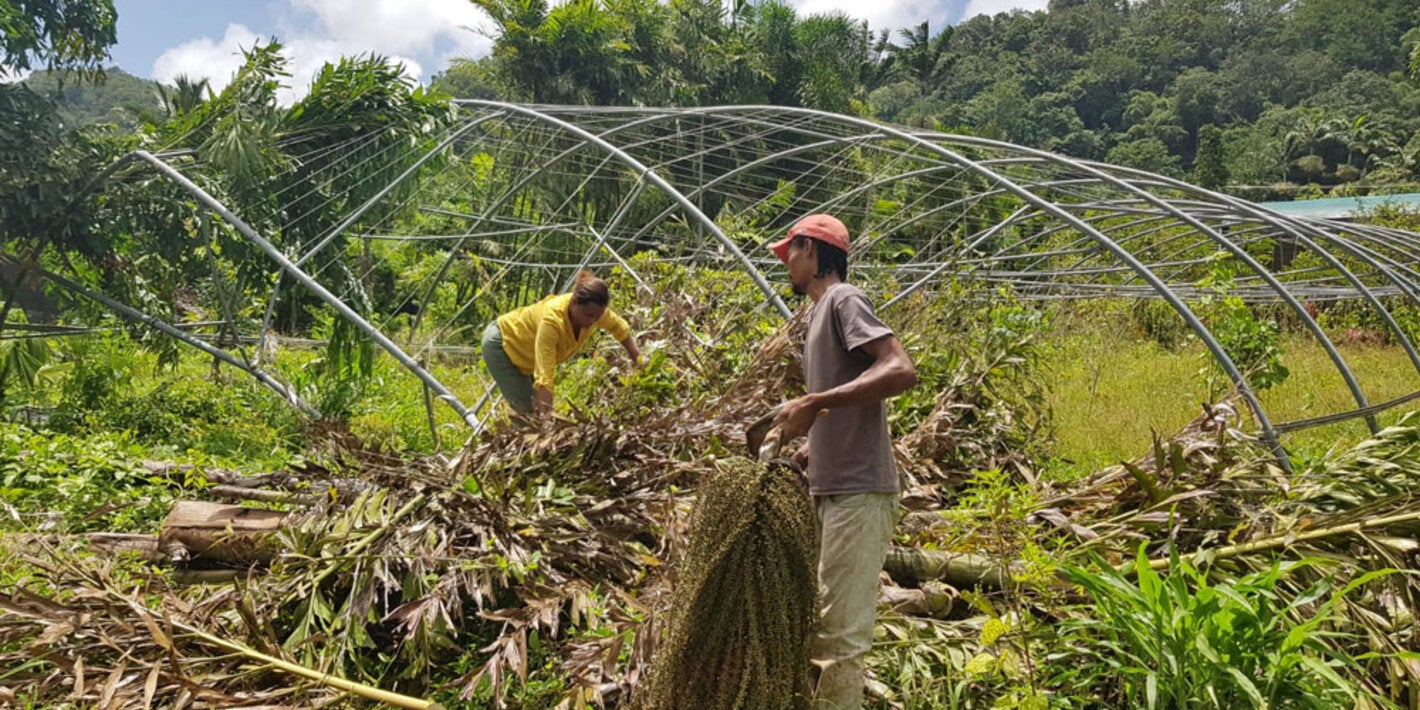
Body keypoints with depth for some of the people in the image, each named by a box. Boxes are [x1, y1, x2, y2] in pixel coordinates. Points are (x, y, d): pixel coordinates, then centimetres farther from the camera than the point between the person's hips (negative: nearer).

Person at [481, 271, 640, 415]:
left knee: (538, 406, 7)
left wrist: (637, 360, 2)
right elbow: (544, 376, -45)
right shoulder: (552, 320, -43)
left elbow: (619, 327, -1)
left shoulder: (593, 310, -24)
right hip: (502, 343, -7)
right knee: (528, 411, -12)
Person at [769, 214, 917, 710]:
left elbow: (902, 371, -23)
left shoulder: (843, 300, -8)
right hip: (834, 488, 10)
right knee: (822, 625, 19)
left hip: (858, 492, -10)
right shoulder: (822, 311, 19)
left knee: (841, 632, -5)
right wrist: (808, 452, 10)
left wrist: (814, 403, -25)